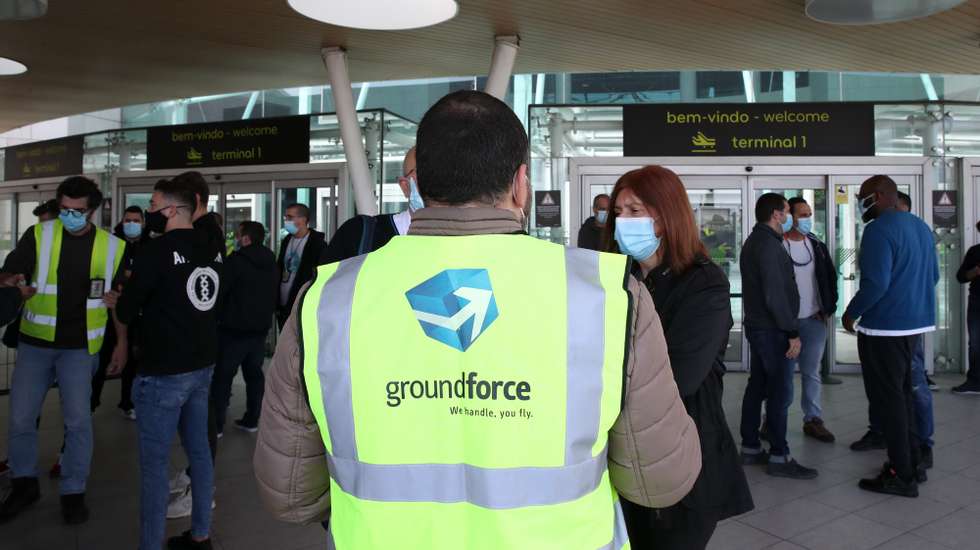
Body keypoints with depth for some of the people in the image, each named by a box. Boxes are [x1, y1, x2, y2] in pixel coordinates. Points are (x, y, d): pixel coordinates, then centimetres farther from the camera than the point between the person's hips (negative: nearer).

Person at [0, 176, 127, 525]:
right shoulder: (38, 236, -5)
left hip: (79, 346, -1)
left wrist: (122, 342, 7)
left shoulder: (112, 247, -3)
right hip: (35, 342, 1)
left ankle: (73, 491, 16)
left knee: (78, 420, -1)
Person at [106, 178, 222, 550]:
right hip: (202, 366, 8)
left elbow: (126, 312, -8)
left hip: (164, 373, -7)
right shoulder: (210, 250, 5)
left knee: (154, 463, 3)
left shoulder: (157, 250, -16)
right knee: (199, 451, 16)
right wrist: (139, 296, 18)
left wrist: (117, 301, 13)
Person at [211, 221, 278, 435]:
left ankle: (216, 424, 3)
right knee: (254, 373, 13)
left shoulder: (236, 260, -15)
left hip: (234, 328, -6)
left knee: (222, 375, 1)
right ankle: (252, 420, 18)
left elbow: (220, 290, -13)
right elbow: (276, 295, 16)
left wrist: (218, 315, 2)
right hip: (260, 328, 7)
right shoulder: (272, 263, 8)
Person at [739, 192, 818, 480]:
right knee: (780, 392, -6)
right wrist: (792, 332, -17)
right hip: (772, 329, -10)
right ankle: (779, 457, -1)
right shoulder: (768, 244, -16)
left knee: (757, 386, 12)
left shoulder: (753, 242, 15)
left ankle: (750, 448, 19)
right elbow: (775, 294, -22)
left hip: (757, 325, 10)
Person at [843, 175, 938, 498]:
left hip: (884, 327, -9)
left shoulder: (879, 230, -17)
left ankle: (902, 476, 8)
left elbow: (875, 283, -24)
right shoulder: (920, 226, 12)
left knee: (887, 398, 0)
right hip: (915, 323, 9)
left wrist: (851, 313, -11)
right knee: (902, 392, 19)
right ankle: (912, 463, 27)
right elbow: (933, 275, 19)